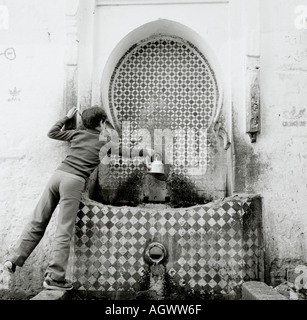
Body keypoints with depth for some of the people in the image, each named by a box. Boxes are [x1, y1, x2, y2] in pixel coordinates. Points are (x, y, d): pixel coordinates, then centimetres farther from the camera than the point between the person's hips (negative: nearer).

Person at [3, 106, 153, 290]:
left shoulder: (78, 134, 19)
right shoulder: (105, 142, 11)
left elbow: (52, 133, 29)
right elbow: (127, 152, 24)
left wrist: (67, 117, 38)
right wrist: (145, 152, 39)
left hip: (58, 174, 5)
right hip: (74, 182, -5)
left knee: (37, 223, 11)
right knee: (64, 232, -4)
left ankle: (14, 259, 14)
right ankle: (54, 277, -3)